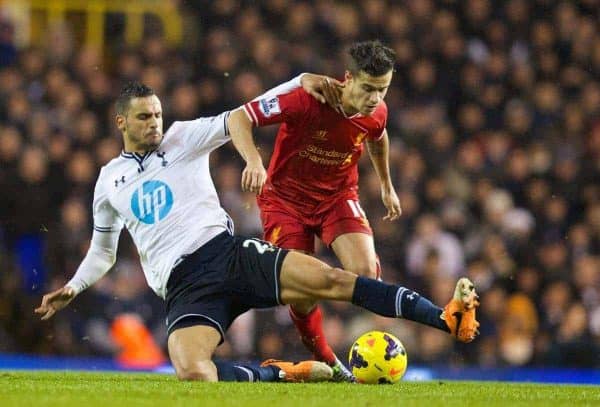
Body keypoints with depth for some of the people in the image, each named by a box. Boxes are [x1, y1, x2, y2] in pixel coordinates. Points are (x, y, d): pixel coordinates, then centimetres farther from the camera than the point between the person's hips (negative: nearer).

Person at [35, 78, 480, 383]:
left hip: (227, 252, 0)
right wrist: (72, 289, 15)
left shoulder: (183, 138, 12)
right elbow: (103, 251, 30)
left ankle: (447, 318, -26)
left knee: (328, 278, -21)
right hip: (184, 284, 0)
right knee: (192, 373, -32)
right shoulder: (109, 180, 17)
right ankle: (282, 374, -13)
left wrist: (301, 82, -7)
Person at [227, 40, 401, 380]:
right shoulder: (308, 100, -29)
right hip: (286, 196, -3)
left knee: (366, 273, -22)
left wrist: (387, 186, 26)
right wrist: (254, 160, -44)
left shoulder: (377, 113, -13)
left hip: (338, 195, 3)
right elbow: (240, 118, -28)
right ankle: (328, 364, 12)